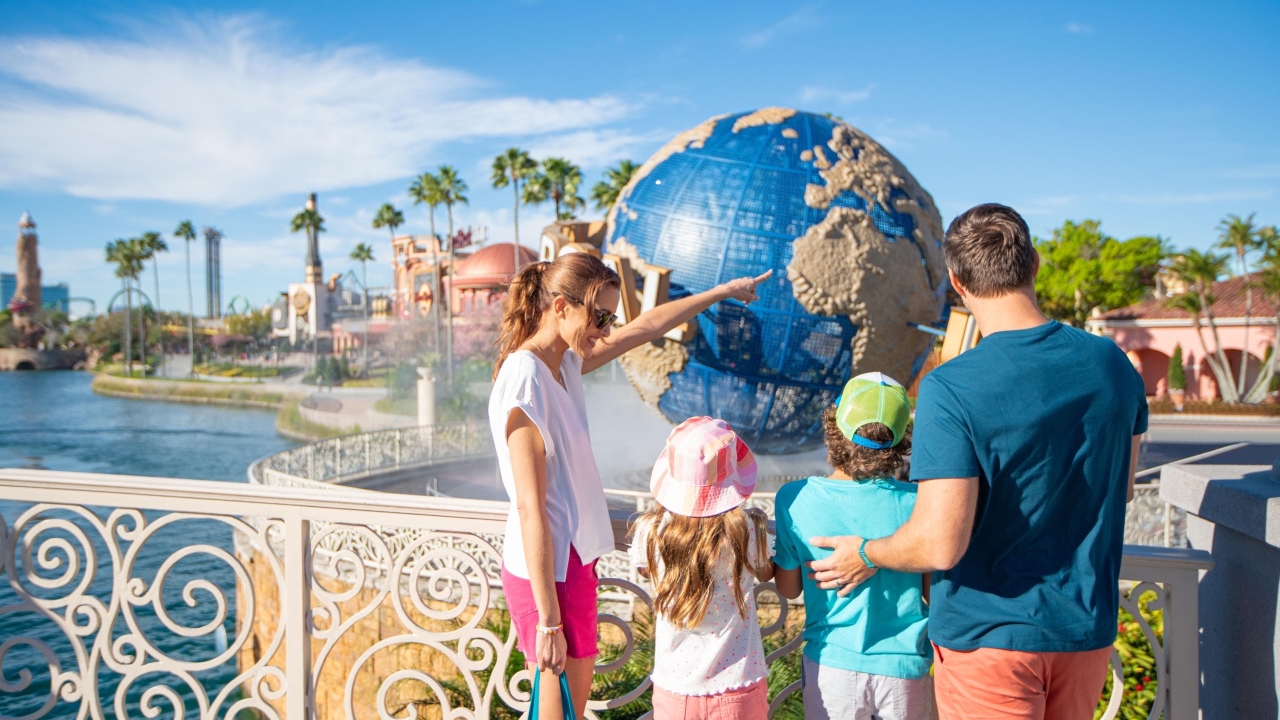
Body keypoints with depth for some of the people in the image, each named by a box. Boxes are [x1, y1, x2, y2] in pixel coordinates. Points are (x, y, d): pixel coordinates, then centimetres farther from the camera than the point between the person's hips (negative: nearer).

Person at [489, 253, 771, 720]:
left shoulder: (565, 363, 5)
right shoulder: (525, 383, -21)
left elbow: (646, 327, 18)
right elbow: (530, 508, -22)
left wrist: (725, 291, 26)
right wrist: (548, 622, -20)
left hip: (573, 559, 9)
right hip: (547, 571, -9)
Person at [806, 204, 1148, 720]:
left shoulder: (951, 390, -24)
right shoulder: (1113, 365, -4)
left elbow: (941, 545, -25)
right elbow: (1119, 491, 11)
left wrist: (867, 555, -6)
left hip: (990, 635, -6)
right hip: (1087, 628, 6)